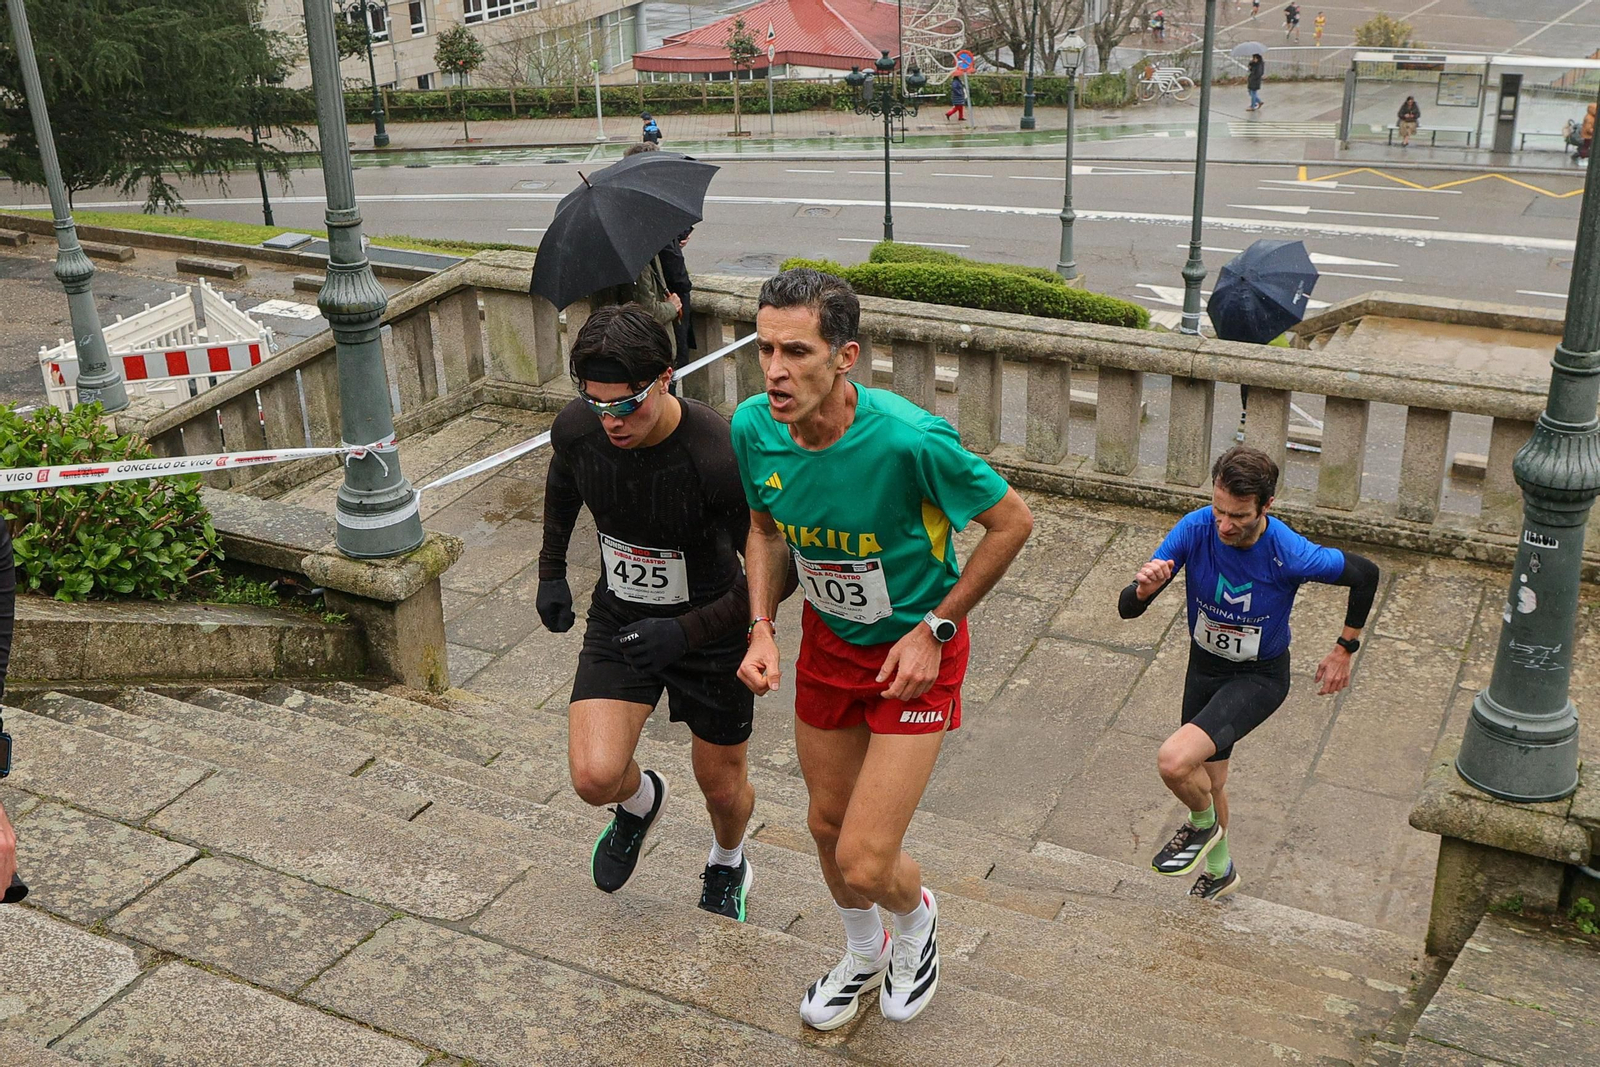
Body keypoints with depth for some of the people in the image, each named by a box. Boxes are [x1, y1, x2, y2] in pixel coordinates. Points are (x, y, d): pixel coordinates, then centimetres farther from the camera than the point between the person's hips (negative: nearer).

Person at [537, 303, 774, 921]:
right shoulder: (577, 430, -18)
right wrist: (551, 570, 12)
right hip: (619, 618, 3)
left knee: (722, 787, 15)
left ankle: (728, 866, 52)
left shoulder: (720, 457, -33)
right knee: (595, 777, -14)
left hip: (710, 627, -3)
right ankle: (640, 802, 25)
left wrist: (687, 633, -29)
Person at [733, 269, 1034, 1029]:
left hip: (914, 652, -5)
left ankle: (916, 917, 33)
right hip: (826, 640, 5)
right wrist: (762, 630, -7)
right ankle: (864, 955, 52)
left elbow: (1011, 521, -17)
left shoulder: (909, 439, -33)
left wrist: (934, 628, -16)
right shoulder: (753, 427, -16)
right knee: (827, 825, 20)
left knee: (864, 865, -7)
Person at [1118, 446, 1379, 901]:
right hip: (1204, 666, 4)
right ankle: (1219, 869, 50)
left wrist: (1344, 650, -2)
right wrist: (1144, 589, -43)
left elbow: (1365, 574, -10)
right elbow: (1127, 609, -19)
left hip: (1259, 678, -4)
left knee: (1174, 762, -25)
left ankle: (1203, 825, 10)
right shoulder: (1195, 529, -22)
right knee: (1208, 782, 21)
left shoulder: (1289, 554, -30)